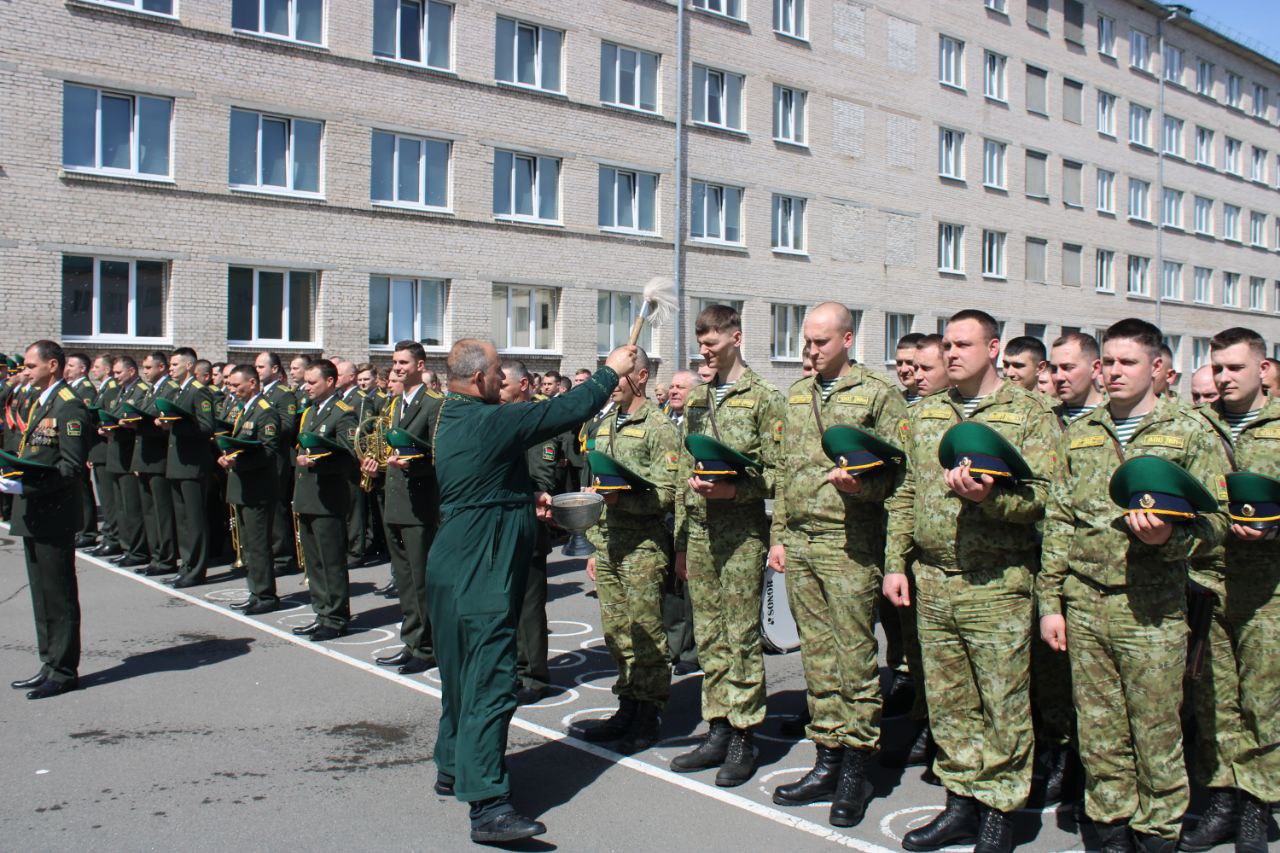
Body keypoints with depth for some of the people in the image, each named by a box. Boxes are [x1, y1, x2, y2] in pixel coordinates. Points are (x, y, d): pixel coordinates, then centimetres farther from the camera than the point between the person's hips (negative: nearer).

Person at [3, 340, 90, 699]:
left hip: (53, 514, -10)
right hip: (32, 514, 10)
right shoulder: (40, 402, 17)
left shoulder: (69, 406, -14)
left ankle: (63, 671, 8)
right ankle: (50, 665, 26)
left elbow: (72, 466, -21)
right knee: (41, 593, 16)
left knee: (58, 595, -1)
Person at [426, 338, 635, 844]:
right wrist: (611, 371, -3)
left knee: (466, 674, 20)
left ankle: (453, 769, 33)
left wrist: (525, 499, 12)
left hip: (455, 570, 10)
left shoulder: (453, 419, 12)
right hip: (480, 576, -10)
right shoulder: (488, 422, -18)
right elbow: (566, 412, -15)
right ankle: (488, 804, -9)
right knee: (491, 683, -10)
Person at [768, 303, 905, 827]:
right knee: (816, 655, 10)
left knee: (855, 655, -2)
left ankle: (856, 769, 10)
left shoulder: (878, 395, -1)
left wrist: (860, 483, -22)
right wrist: (779, 536, 14)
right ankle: (827, 763, 19)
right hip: (800, 544, 6)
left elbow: (895, 473, -3)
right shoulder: (796, 395, 16)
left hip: (850, 546, -5)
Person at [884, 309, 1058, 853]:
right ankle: (961, 802, 25)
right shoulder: (922, 415, 14)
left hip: (997, 585, -5)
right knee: (947, 703, 12)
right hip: (931, 582, 5)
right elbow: (904, 495, 16)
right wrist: (895, 563, 10)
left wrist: (989, 496, -26)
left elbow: (1041, 495, -9)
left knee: (1002, 705, 2)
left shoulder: (1029, 414, -1)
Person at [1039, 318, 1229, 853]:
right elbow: (1058, 522, 12)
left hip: (1152, 609, -3)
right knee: (1099, 730, 10)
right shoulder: (1080, 433, 13)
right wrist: (1050, 601, 7)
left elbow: (1214, 518, -1)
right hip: (1084, 606, 3)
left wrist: (1170, 538, -23)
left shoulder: (1190, 433, 3)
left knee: (1156, 733, 4)